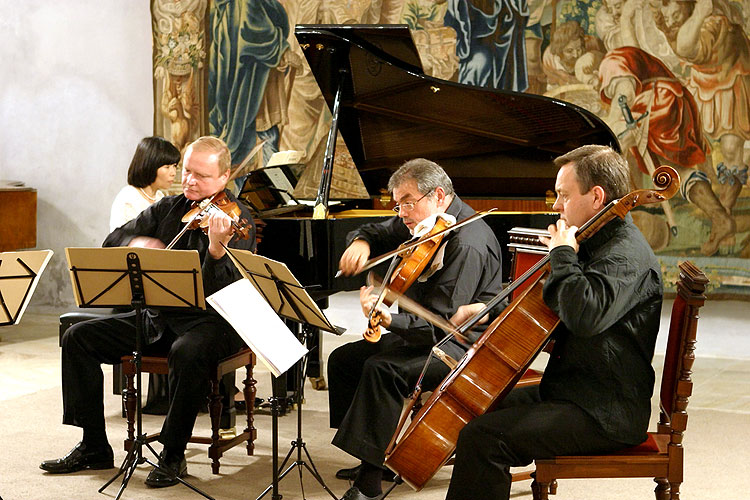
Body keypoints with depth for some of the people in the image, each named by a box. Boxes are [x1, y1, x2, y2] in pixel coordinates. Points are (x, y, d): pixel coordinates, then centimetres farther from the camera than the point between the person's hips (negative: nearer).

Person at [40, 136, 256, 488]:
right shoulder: (167, 209, 10)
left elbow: (223, 290, -22)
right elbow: (112, 241, 7)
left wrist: (217, 249, -42)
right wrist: (135, 244, -16)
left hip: (212, 320, -6)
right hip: (159, 317, 7)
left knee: (187, 353, -40)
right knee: (79, 337, -6)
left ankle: (173, 455, -21)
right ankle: (94, 447, 1)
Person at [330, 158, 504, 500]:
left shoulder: (467, 245, -26)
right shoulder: (420, 221, 4)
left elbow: (441, 323, -30)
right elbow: (377, 234, 20)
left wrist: (390, 320, -45)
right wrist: (361, 242, -6)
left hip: (462, 344, -10)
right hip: (420, 329, 10)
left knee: (382, 370, -31)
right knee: (343, 359, 1)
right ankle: (375, 457, 7)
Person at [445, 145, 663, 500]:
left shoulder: (628, 254, -18)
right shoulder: (596, 244, 15)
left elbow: (584, 316, -37)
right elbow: (552, 311, 28)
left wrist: (562, 255, -21)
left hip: (605, 414, -11)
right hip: (569, 390, 11)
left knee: (483, 437, -23)